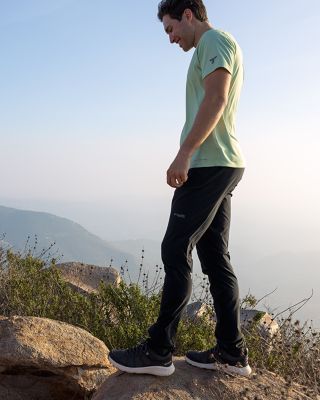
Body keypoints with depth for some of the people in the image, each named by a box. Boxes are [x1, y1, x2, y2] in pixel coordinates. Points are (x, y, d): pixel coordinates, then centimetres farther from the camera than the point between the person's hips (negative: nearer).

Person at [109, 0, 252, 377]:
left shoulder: (214, 40, -2)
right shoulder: (219, 48, 28)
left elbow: (216, 98, -18)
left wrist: (185, 153, -23)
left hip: (210, 164, -10)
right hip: (223, 165, 10)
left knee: (176, 252, -10)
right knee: (215, 258, 6)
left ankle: (159, 350, -5)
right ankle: (232, 352, 9)